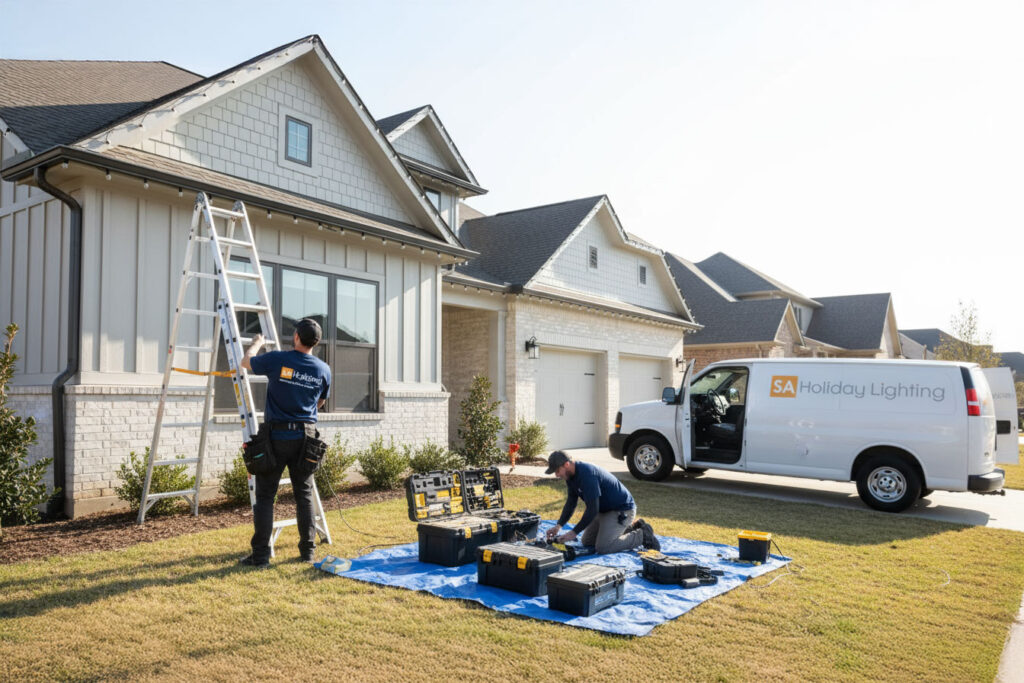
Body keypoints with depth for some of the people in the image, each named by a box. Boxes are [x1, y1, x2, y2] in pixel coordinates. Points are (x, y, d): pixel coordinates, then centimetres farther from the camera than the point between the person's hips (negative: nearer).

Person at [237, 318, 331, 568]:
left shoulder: (277, 359, -10)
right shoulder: (323, 370, 0)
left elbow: (246, 362, 10)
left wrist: (256, 343, 29)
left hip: (277, 436, -3)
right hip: (306, 437, 3)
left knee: (265, 496, 3)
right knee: (304, 494, 12)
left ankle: (261, 555, 3)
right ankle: (308, 550, 17)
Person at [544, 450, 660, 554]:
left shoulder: (586, 474, -31)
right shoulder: (572, 475, 0)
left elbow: (592, 509, -30)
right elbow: (571, 502, 9)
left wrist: (574, 532, -25)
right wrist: (559, 525, -3)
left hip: (622, 510, -10)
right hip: (605, 510, 10)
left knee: (602, 548, -19)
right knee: (586, 541, 14)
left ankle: (643, 536, -3)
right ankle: (632, 527, 20)